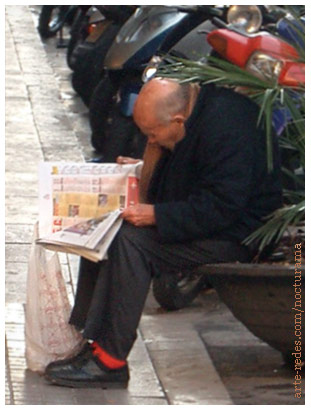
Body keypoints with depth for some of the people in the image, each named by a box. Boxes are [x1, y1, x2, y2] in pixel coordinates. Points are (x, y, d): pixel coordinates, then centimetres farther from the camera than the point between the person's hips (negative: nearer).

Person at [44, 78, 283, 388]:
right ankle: (86, 338, 0)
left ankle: (110, 361, -21)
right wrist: (147, 167, 2)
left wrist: (156, 215, -27)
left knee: (132, 241, -25)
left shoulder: (226, 126, -26)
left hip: (235, 234, -11)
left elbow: (222, 207, -28)